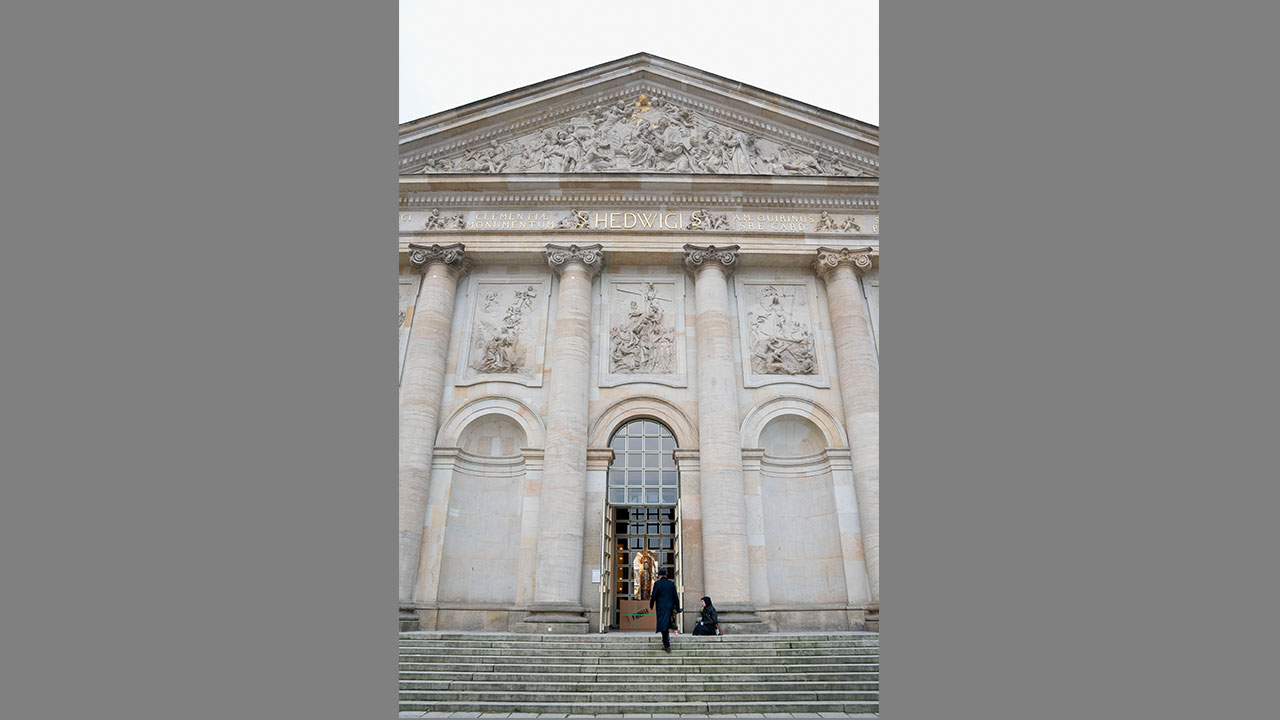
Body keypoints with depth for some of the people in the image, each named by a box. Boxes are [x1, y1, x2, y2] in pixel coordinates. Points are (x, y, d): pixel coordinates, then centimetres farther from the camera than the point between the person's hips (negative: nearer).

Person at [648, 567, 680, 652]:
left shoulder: (657, 583, -8)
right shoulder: (671, 584, 5)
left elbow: (653, 596, -9)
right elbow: (675, 596, 5)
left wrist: (651, 606, 6)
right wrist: (677, 608, 10)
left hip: (661, 607, -5)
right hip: (670, 606, 5)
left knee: (663, 626, -4)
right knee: (666, 625, 19)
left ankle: (667, 646, -9)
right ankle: (666, 644, 26)